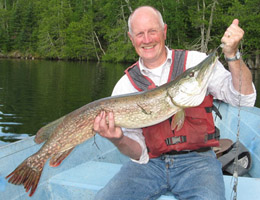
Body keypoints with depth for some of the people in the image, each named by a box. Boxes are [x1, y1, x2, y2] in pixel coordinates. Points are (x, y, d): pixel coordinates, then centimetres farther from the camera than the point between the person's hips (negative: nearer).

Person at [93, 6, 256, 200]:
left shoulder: (196, 62, 3)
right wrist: (118, 139, -22)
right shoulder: (125, 86, 4)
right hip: (150, 162, 2)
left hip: (196, 160, -1)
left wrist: (232, 54, -17)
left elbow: (245, 99, -5)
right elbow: (139, 153, 0)